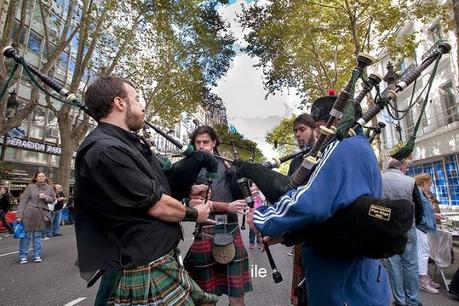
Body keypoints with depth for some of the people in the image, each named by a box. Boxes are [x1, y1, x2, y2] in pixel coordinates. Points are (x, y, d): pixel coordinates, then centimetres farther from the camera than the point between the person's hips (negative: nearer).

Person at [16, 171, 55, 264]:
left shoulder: (50, 188, 6)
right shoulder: (30, 187, -2)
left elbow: (53, 199, 11)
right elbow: (23, 200, -4)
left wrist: (45, 197, -11)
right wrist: (19, 214, -9)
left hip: (41, 215, 2)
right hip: (29, 213, -2)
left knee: (38, 235, 9)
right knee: (26, 234, 5)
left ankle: (37, 255, 18)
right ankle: (23, 256, 17)